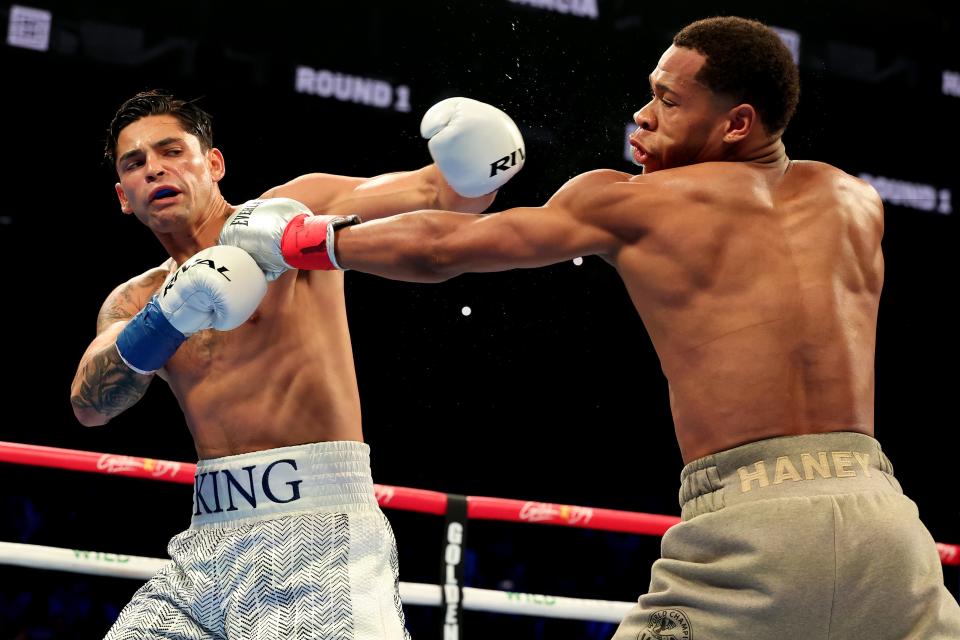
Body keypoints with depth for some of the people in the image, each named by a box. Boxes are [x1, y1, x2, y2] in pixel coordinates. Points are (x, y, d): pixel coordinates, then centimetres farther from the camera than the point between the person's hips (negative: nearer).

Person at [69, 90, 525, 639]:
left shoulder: (294, 210, 3)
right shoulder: (135, 302, 14)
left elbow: (436, 193, -5)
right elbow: (89, 404, -4)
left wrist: (475, 165, -29)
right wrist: (169, 315, -21)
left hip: (319, 531, -5)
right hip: (209, 545, 5)